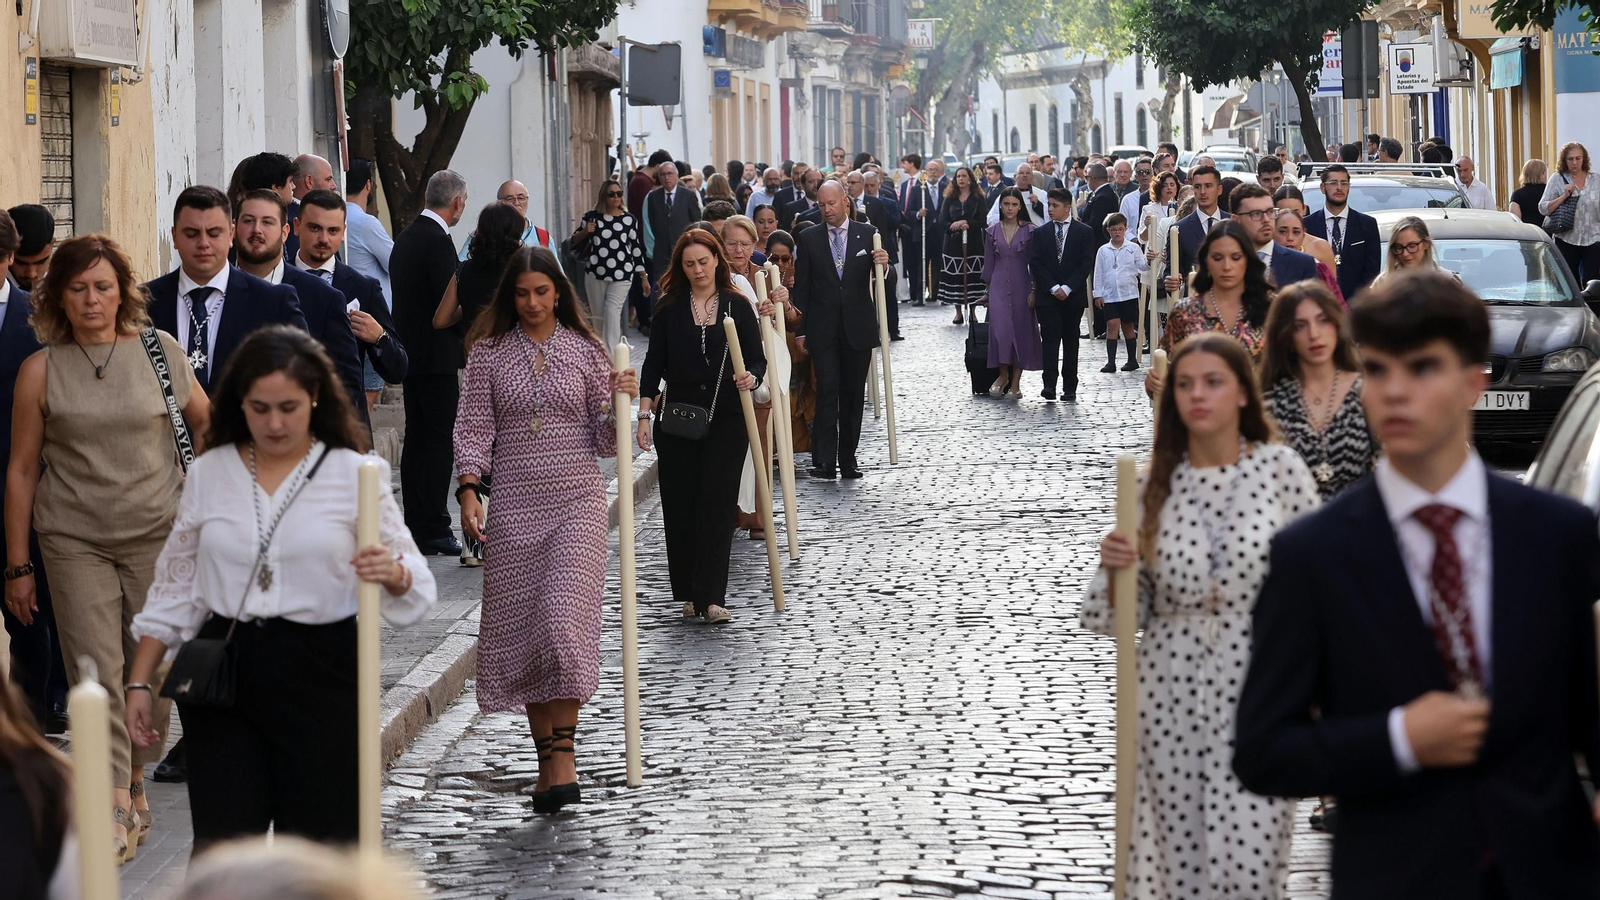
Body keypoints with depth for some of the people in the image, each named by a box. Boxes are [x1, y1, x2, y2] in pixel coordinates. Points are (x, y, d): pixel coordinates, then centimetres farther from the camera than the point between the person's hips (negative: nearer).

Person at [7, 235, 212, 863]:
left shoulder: (158, 350, 1)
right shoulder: (41, 370, 0)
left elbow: (207, 422, 15)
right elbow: (22, 469, 4)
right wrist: (18, 565, 4)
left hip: (158, 533, 1)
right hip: (75, 540, -1)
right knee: (96, 670, -9)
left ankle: (136, 778, 25)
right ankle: (117, 809, -7)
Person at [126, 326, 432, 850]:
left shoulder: (354, 474, 0)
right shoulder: (208, 474, 7)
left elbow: (414, 584, -2)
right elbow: (176, 589, 14)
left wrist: (392, 574, -26)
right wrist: (139, 683, 8)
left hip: (321, 674, -2)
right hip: (224, 672, 2)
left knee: (320, 844, 1)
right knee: (221, 846, -4)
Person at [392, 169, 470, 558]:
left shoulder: (406, 236, 12)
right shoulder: (438, 241, -17)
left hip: (410, 352, 9)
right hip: (436, 356, -9)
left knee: (417, 438, 12)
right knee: (440, 440, -6)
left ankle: (415, 528, 15)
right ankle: (434, 529, -6)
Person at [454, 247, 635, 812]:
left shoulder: (585, 351, 5)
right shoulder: (489, 353, 6)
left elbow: (606, 441, 7)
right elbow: (473, 426, 3)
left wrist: (620, 403, -13)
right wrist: (469, 490, -11)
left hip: (576, 497, -2)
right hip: (513, 504, 2)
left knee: (564, 617, -15)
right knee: (519, 625, 2)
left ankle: (562, 754, -12)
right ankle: (547, 757, 12)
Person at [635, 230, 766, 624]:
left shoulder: (737, 306, 4)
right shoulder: (669, 308, 5)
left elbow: (757, 358, 4)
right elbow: (653, 364, 4)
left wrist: (750, 378, -19)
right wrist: (644, 416, -4)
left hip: (725, 418, -1)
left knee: (717, 505, -7)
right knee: (679, 506, 2)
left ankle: (711, 598, -9)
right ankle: (689, 593, 13)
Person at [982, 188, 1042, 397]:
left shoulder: (1029, 231, 0)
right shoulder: (992, 232, 7)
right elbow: (988, 264, 12)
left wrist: (1033, 290, -6)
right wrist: (989, 289, 10)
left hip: (1022, 284, -1)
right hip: (999, 285, 1)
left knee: (1022, 329, 0)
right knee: (1000, 327, -12)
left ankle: (1015, 382, 5)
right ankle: (1003, 374, 5)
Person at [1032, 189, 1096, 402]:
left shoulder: (1084, 232, 3)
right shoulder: (1040, 233, 7)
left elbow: (1087, 264, -3)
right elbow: (1035, 264, 2)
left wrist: (1067, 288, -12)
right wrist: (1053, 288, -10)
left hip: (1073, 295, 0)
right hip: (1047, 295, 0)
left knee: (1071, 340, 4)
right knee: (1050, 339, -9)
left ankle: (1069, 388, 6)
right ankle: (1049, 385, -15)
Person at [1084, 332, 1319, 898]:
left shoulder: (1279, 468, -3)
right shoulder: (1154, 485, 4)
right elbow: (1127, 609, 9)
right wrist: (1114, 567, -12)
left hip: (1257, 691, -2)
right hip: (1172, 692, 2)